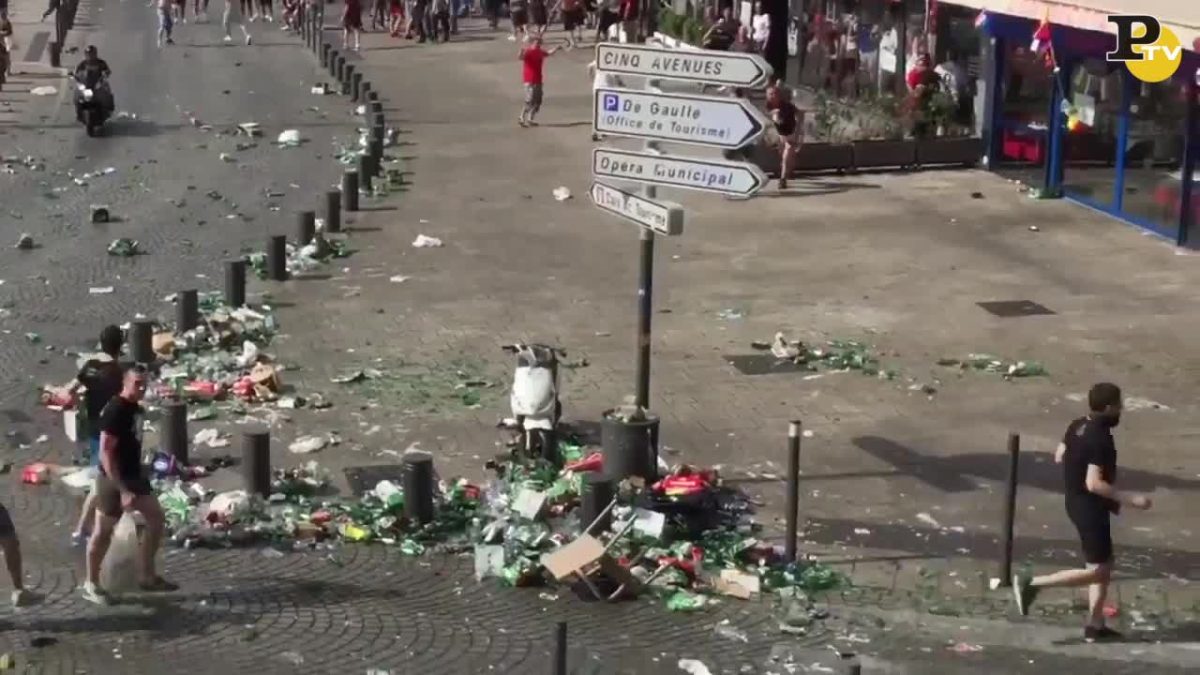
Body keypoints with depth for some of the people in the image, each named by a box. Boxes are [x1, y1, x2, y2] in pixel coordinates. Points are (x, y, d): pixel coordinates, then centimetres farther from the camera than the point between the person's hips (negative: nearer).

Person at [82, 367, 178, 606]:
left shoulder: (136, 408, 5)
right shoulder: (115, 411, -22)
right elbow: (106, 453, -26)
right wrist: (122, 490, -29)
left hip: (134, 475, 9)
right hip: (114, 479, -9)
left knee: (156, 519, 11)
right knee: (103, 532, 3)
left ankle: (146, 575, 20)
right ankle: (91, 585, 16)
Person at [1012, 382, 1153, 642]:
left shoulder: (1078, 426, 2)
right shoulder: (1101, 439, -24)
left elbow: (1060, 456, 15)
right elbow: (1094, 483, -28)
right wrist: (1129, 498, -22)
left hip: (1077, 502, 10)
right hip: (1090, 507, -10)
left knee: (1104, 566, 15)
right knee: (1097, 570, -2)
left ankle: (1095, 626, 18)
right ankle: (1032, 584, -3)